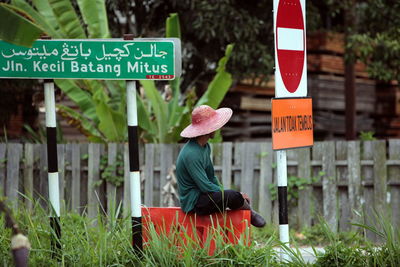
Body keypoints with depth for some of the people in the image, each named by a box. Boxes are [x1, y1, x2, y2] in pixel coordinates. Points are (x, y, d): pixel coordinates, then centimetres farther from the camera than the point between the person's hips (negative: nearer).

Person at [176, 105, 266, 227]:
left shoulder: (205, 147, 9)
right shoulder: (191, 154, -24)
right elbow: (205, 186, -25)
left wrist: (222, 191, 3)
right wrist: (227, 193, -15)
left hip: (201, 195, 11)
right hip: (193, 203, -11)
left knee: (244, 198, 7)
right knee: (233, 196, -25)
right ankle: (250, 213, 1)